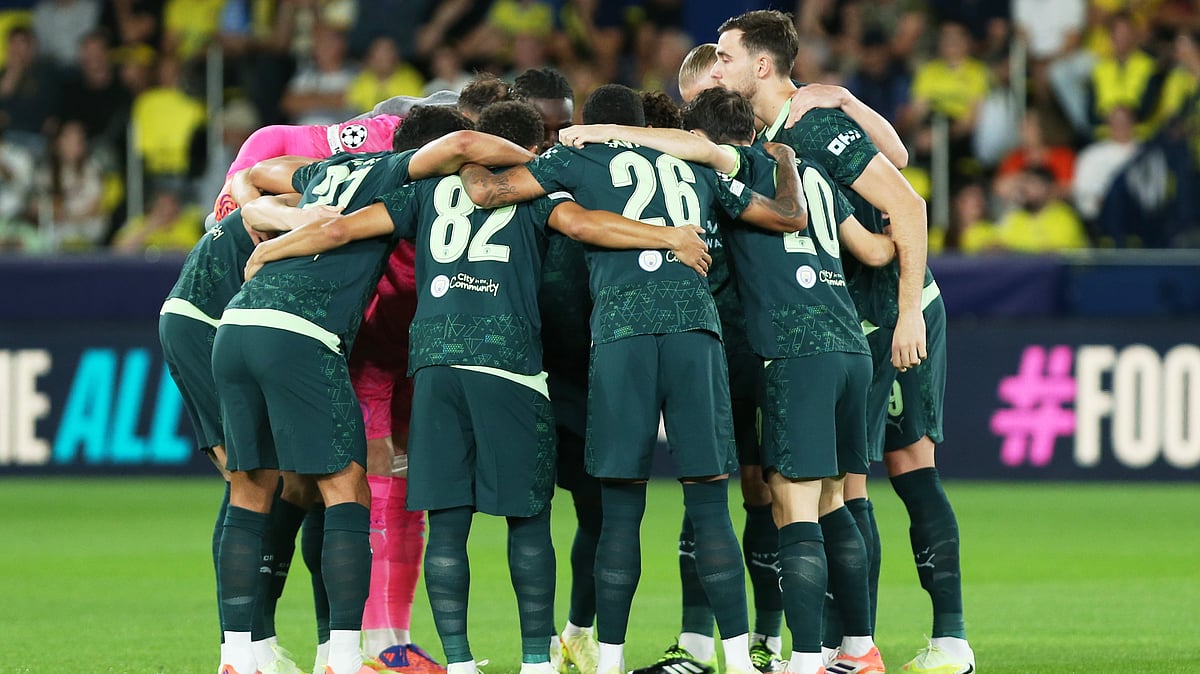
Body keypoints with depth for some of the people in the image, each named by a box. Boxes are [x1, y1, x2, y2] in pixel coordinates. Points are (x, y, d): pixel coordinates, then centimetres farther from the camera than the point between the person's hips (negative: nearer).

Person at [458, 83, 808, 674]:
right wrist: (785, 161, 53)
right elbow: (790, 216, 33)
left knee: (621, 508, 2)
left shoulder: (580, 160, 16)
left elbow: (486, 192, 11)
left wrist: (466, 161, 32)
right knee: (709, 503, 2)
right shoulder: (696, 167, 26)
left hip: (621, 329, -2)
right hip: (695, 323, 2)